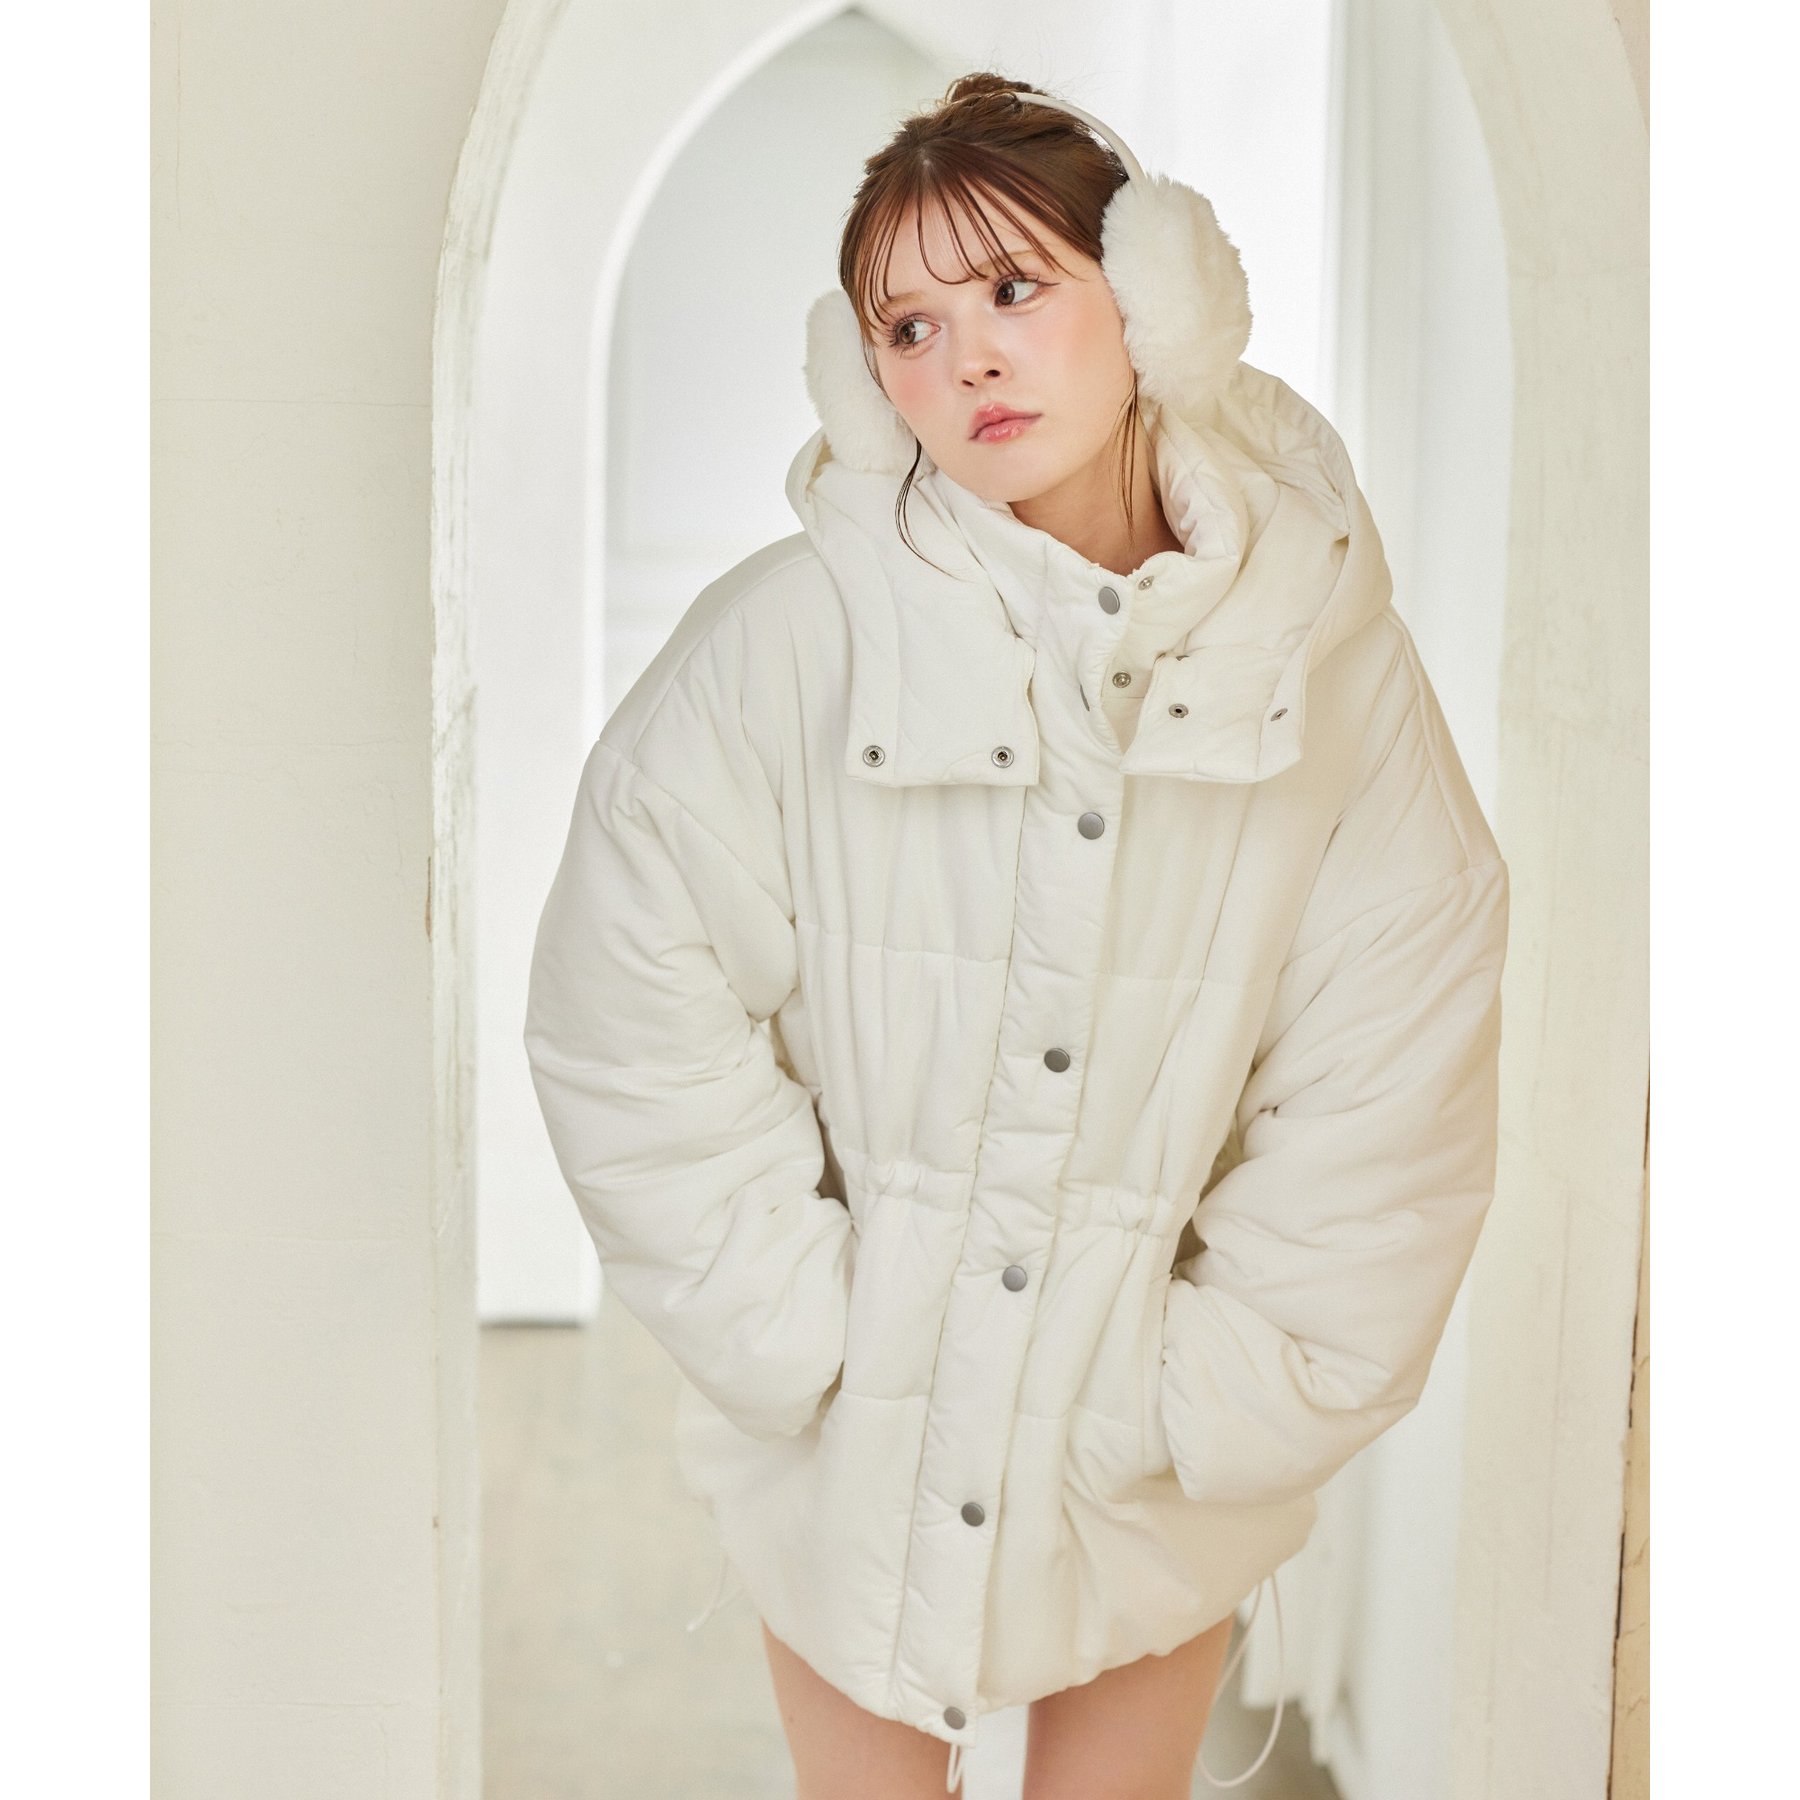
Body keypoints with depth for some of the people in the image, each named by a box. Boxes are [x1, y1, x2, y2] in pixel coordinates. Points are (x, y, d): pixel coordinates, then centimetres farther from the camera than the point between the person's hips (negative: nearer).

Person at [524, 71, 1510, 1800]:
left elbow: (1392, 1109, -7)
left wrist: (1218, 1396, -8)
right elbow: (638, 1034, -11)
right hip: (855, 1455, -1)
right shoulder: (781, 643, -17)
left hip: (1158, 1472, 1)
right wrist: (810, 1338, -11)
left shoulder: (1331, 665, -11)